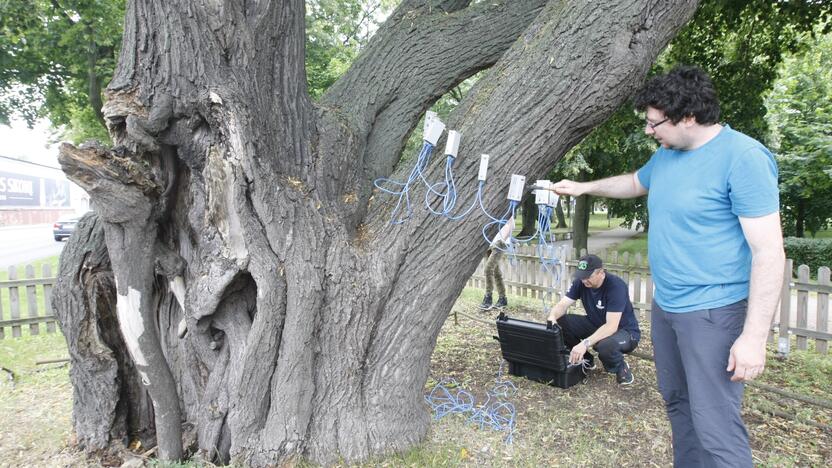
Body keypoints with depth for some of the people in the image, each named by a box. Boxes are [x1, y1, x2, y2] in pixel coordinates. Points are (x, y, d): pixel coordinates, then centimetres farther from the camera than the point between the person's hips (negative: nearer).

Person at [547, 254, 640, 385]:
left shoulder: (616, 286, -29)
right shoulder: (581, 282, -10)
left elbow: (611, 326, -36)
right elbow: (562, 304, -15)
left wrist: (585, 344, -47)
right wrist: (552, 317, -39)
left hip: (624, 331, -6)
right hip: (596, 325, 6)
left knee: (604, 345, -40)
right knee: (560, 323, -16)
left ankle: (620, 367, -4)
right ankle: (585, 359, 7)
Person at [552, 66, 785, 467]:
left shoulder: (743, 157, -18)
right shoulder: (666, 155, 7)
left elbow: (769, 251, -21)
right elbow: (635, 183, 31)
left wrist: (754, 336, -23)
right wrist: (584, 187, 28)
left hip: (712, 312, -8)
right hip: (664, 305, 8)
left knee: (715, 426, -6)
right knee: (677, 403, 20)